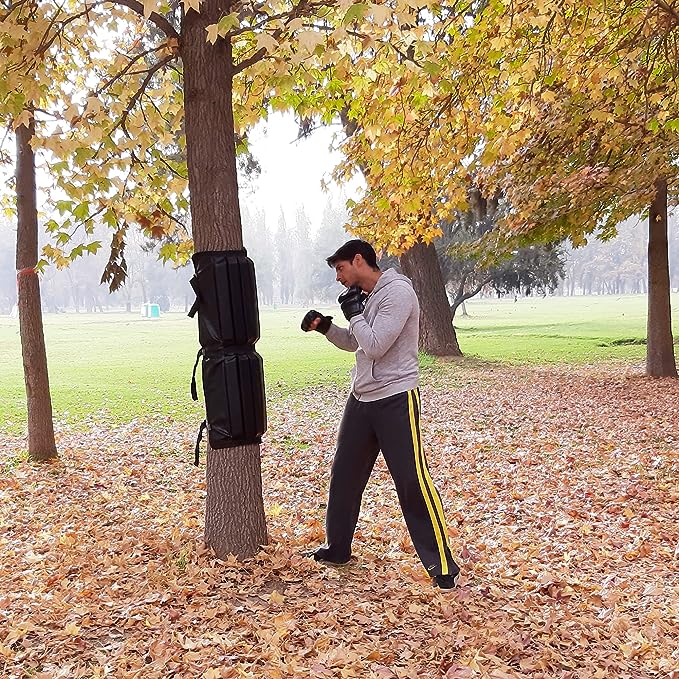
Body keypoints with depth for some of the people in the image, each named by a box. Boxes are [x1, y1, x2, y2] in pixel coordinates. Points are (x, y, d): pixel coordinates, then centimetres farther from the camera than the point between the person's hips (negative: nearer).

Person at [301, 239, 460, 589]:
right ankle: (337, 548, 31)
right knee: (344, 474, 14)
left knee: (412, 482, -8)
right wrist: (324, 325, 9)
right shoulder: (365, 297, 11)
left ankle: (441, 566, 3)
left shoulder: (397, 292, -16)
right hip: (360, 398, 9)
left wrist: (354, 312, -9)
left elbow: (375, 346, -22)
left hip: (395, 399, -9)